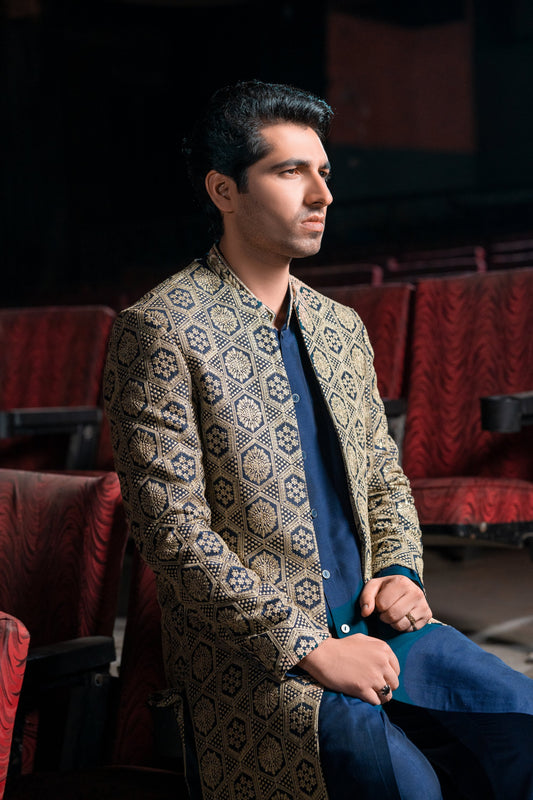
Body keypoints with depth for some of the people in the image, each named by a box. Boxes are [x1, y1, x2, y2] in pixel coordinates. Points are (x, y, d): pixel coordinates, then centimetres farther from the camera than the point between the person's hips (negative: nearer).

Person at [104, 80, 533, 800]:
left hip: (372, 628, 7)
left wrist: (398, 572, 2)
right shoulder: (159, 330, -8)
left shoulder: (343, 328, 15)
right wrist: (307, 648, -18)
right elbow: (171, 525, -14)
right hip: (256, 658, -6)